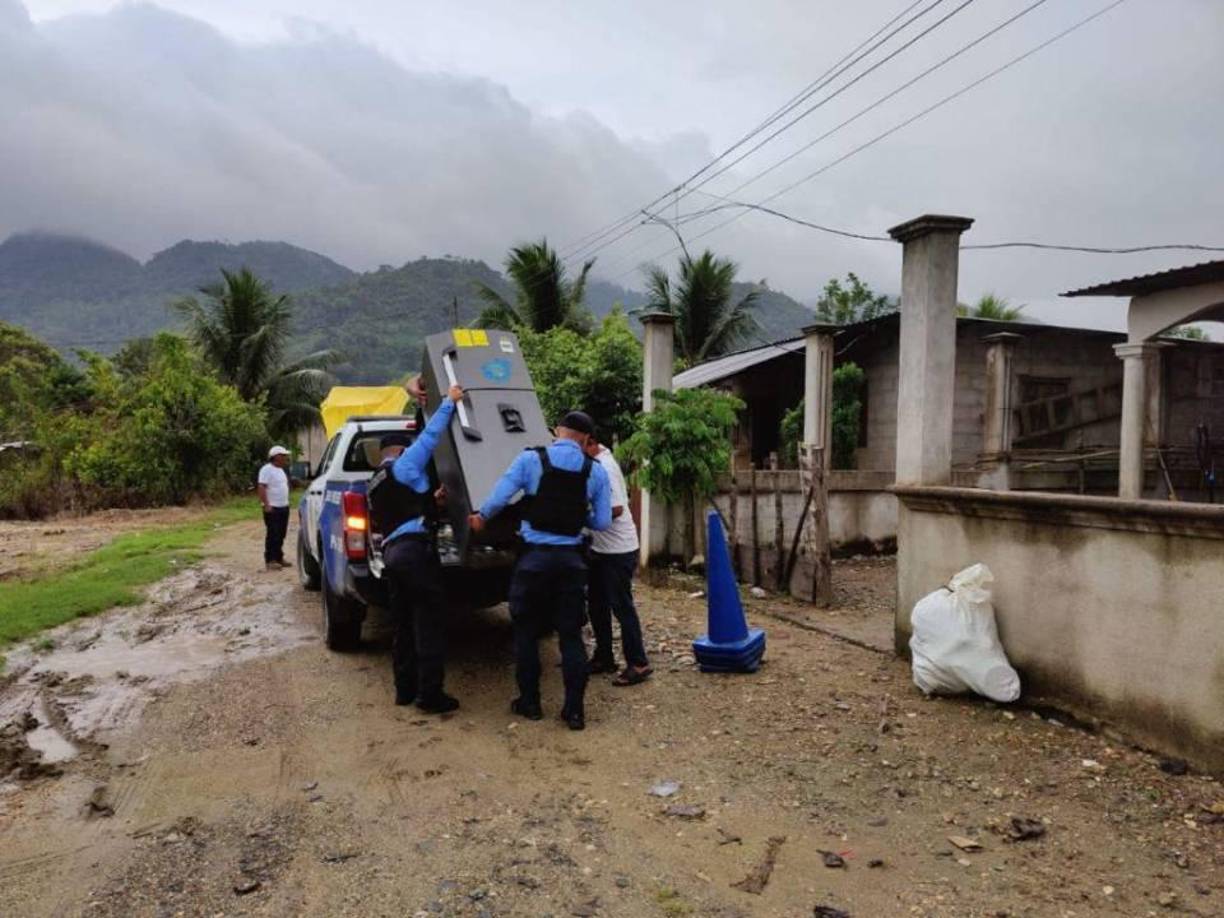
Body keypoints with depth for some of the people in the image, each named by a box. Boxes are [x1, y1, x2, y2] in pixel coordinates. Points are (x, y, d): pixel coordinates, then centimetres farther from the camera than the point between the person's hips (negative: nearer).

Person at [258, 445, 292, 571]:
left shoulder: (281, 470, 16)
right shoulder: (267, 470, -12)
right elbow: (262, 488, -19)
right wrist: (266, 505, -24)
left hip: (284, 507, 9)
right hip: (272, 508, -9)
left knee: (281, 535, 12)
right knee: (273, 535, -7)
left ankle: (279, 558, 20)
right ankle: (270, 561, -3)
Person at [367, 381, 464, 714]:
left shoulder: (374, 485, 26)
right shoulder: (404, 464, 3)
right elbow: (429, 435, -3)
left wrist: (430, 500, 31)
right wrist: (449, 401, 3)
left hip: (391, 552, 9)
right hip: (416, 549, -9)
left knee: (404, 624, 15)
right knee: (430, 622, -6)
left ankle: (405, 689, 19)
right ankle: (430, 694, -5)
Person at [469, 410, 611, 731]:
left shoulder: (530, 459, -5)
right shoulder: (595, 471, 2)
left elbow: (499, 497, -9)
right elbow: (602, 522, 3)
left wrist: (480, 517, 11)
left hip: (535, 556, -2)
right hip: (571, 559, 2)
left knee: (526, 631, 13)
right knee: (571, 635, 9)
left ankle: (530, 703, 21)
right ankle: (574, 710, 10)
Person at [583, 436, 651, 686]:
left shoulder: (604, 470, -22)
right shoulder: (601, 454, 4)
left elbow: (616, 509, -26)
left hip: (618, 550, -10)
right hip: (601, 548, 10)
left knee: (621, 607, -4)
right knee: (596, 604, 15)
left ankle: (638, 664, 5)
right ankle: (604, 658, 26)